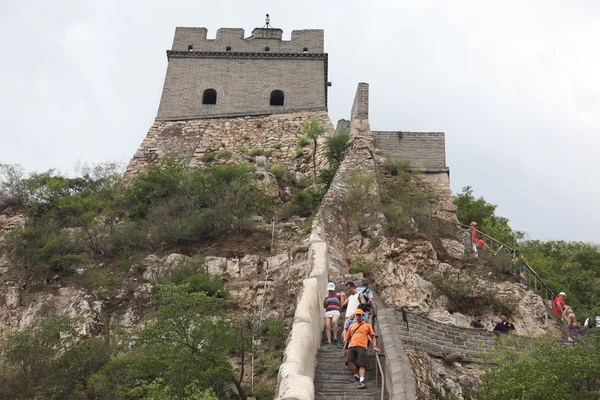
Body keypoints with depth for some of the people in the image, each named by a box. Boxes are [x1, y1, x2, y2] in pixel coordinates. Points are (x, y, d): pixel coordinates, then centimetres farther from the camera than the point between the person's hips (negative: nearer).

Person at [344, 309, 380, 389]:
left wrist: (374, 346, -1)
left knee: (362, 365, -18)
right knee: (349, 361, -19)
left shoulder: (367, 326, 21)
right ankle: (356, 375, 3)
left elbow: (373, 337, 15)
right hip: (351, 346, 2)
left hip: (362, 347, -2)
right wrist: (345, 348, 22)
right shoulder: (351, 326, 27)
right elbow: (347, 338, 30)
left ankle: (361, 381, -27)